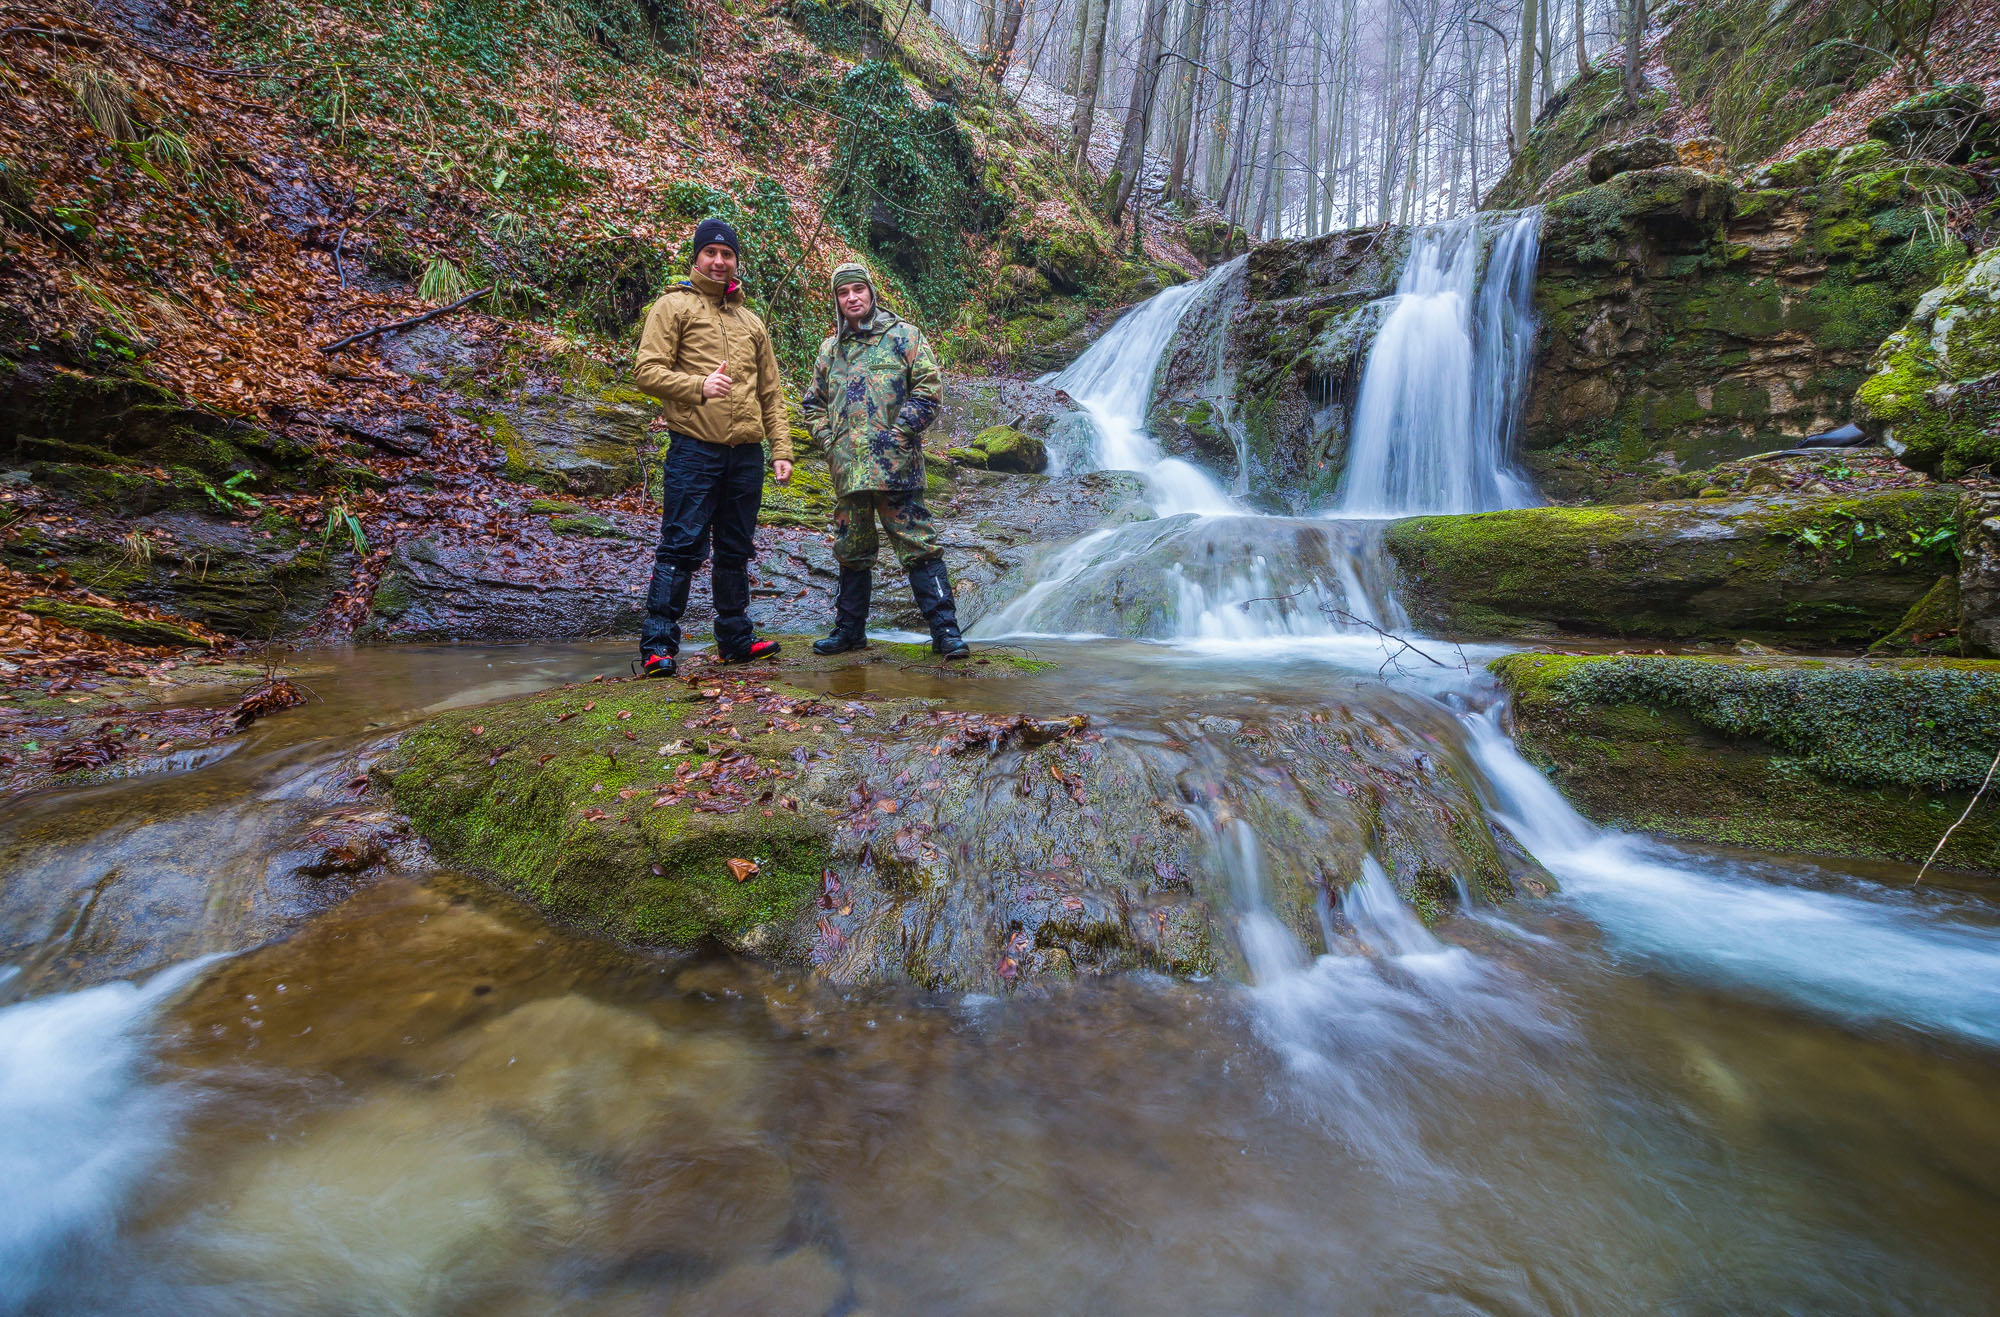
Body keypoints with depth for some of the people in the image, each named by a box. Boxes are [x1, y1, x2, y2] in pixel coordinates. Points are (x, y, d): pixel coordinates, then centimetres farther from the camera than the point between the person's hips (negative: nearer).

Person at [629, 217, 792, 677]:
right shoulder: (674, 306, 6)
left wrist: (781, 449, 10)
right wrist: (698, 386, -21)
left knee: (736, 552, 11)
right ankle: (658, 645, -2)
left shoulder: (751, 321, 22)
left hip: (746, 454, 5)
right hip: (694, 449, -5)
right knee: (682, 548, -7)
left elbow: (771, 393, 21)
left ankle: (735, 639, 20)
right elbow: (647, 371, -4)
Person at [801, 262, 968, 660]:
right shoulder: (830, 348, 18)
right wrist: (828, 439, 9)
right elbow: (814, 403, 26)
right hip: (847, 470, 5)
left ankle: (945, 630, -5)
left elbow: (929, 388, -3)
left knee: (919, 548, -8)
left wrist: (900, 433, -10)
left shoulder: (903, 336, 5)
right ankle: (850, 629, 23)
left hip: (896, 466, -5)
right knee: (851, 553, 11)